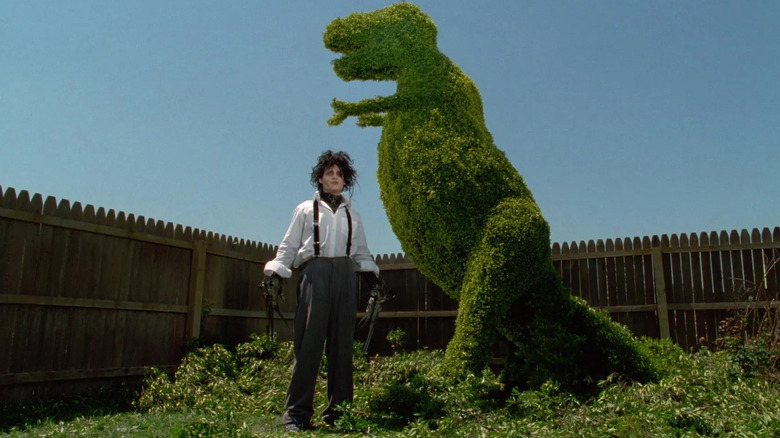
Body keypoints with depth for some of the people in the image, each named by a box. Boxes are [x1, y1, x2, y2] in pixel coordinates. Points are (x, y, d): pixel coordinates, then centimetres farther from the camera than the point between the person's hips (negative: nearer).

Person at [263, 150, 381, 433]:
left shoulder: (352, 216, 25)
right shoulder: (306, 209, 18)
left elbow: (361, 252, 23)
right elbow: (289, 245, 12)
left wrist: (370, 272, 3)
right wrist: (275, 272, -4)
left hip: (345, 275, 3)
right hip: (315, 271, -3)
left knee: (342, 343, -1)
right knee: (309, 341, -10)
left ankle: (338, 410, 3)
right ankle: (297, 412, -7)